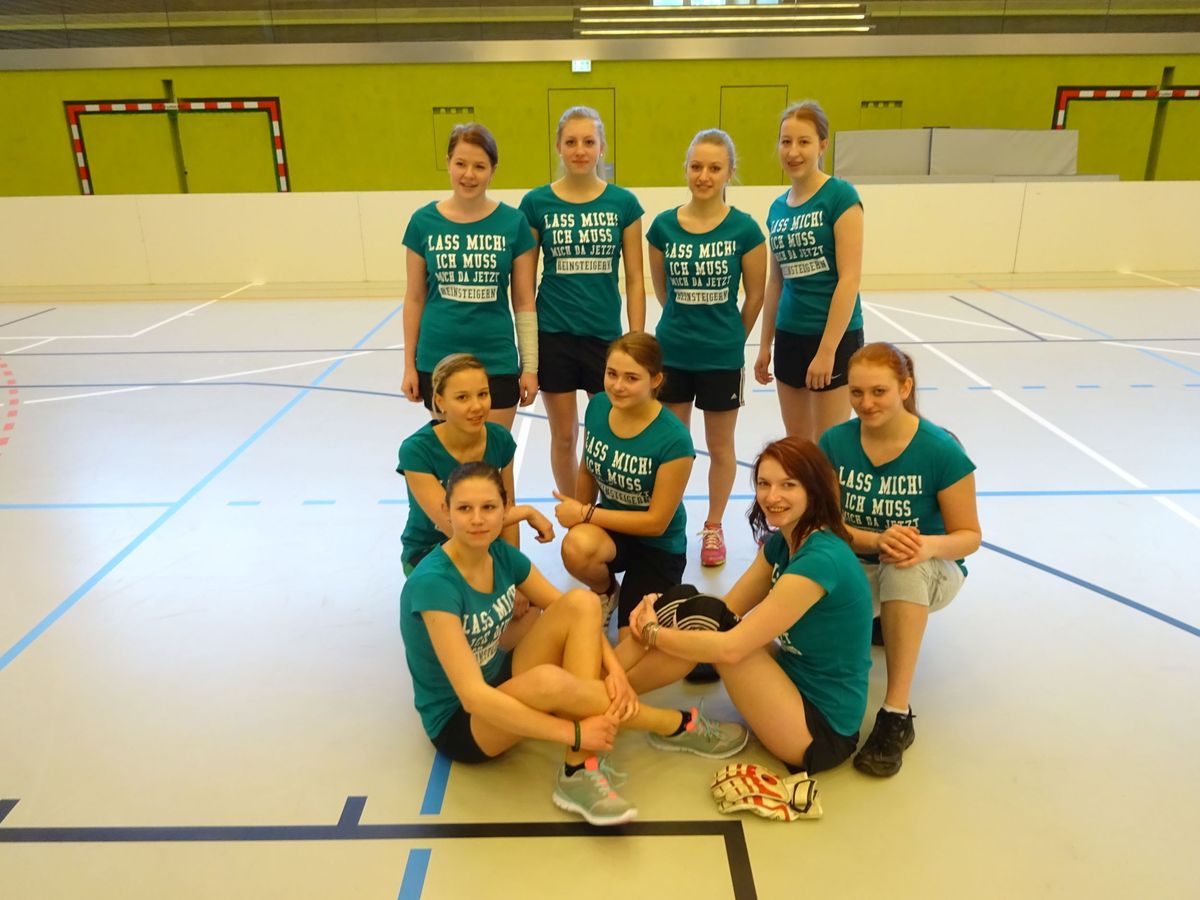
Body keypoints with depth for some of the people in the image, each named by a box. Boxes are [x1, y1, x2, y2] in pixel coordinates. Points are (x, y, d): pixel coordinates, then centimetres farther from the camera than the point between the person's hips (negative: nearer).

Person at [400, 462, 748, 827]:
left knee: (582, 601, -15)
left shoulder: (501, 554, -6)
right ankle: (677, 725, -10)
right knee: (549, 679, -37)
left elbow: (580, 614, 0)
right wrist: (574, 733, -31)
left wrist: (614, 670, -19)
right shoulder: (433, 583, -28)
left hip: (502, 685, 7)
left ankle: (581, 773, -22)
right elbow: (473, 696, -32)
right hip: (458, 723, -7)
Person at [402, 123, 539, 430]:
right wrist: (409, 364, 5)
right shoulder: (423, 220, -1)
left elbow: (524, 304, 0)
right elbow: (414, 299, 5)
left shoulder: (513, 222, -3)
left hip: (497, 362, -1)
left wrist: (530, 366, -1)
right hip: (437, 361, 1)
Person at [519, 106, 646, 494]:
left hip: (606, 335, 1)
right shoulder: (536, 203, -1)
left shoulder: (623, 203, 0)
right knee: (564, 436, 10)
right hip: (553, 336, 0)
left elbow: (635, 280, 0)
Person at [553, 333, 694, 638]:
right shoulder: (597, 407, -12)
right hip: (609, 524, 3)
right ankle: (606, 593, 3)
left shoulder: (674, 440, -27)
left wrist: (585, 514, -20)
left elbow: (656, 522, -20)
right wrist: (577, 519, 12)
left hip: (659, 546, -3)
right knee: (576, 547, -34)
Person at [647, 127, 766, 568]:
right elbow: (662, 290, 8)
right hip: (671, 353, 2)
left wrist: (728, 338, 9)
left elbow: (754, 296, 0)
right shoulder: (663, 225, -3)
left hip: (722, 356, -1)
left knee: (720, 446, 13)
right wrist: (687, 326, 13)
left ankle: (713, 527, 31)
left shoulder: (744, 228, -9)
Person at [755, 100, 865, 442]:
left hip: (834, 337, -6)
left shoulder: (840, 196, -9)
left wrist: (827, 349, -18)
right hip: (789, 337, 6)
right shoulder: (778, 207, 9)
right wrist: (765, 345, 14)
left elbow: (850, 277, -15)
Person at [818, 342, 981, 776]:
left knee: (906, 567, -39)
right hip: (857, 568, 3)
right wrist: (878, 539, -28)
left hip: (931, 573, -3)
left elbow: (969, 535, -10)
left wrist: (929, 545, -34)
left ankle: (897, 714, -30)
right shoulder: (834, 442, -9)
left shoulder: (941, 450, -16)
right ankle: (878, 621, 9)